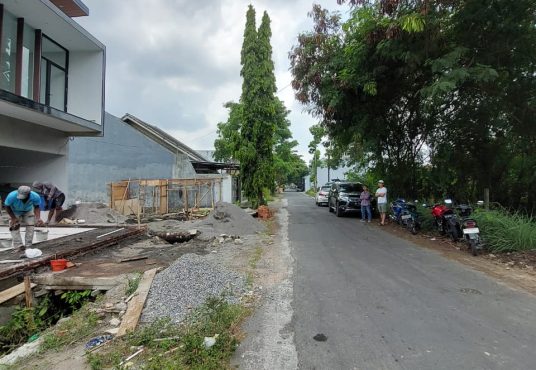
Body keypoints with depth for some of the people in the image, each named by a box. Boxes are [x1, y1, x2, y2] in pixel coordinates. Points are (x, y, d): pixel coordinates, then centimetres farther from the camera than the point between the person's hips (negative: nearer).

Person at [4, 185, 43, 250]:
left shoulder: (35, 197, -35)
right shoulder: (12, 196, -38)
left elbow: (36, 207, -19)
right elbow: (7, 207, -19)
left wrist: (38, 218, -33)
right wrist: (13, 218, -21)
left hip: (28, 211, 1)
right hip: (15, 212, -1)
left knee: (30, 226, -4)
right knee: (15, 227, -9)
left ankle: (28, 246, 5)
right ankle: (18, 246, -3)